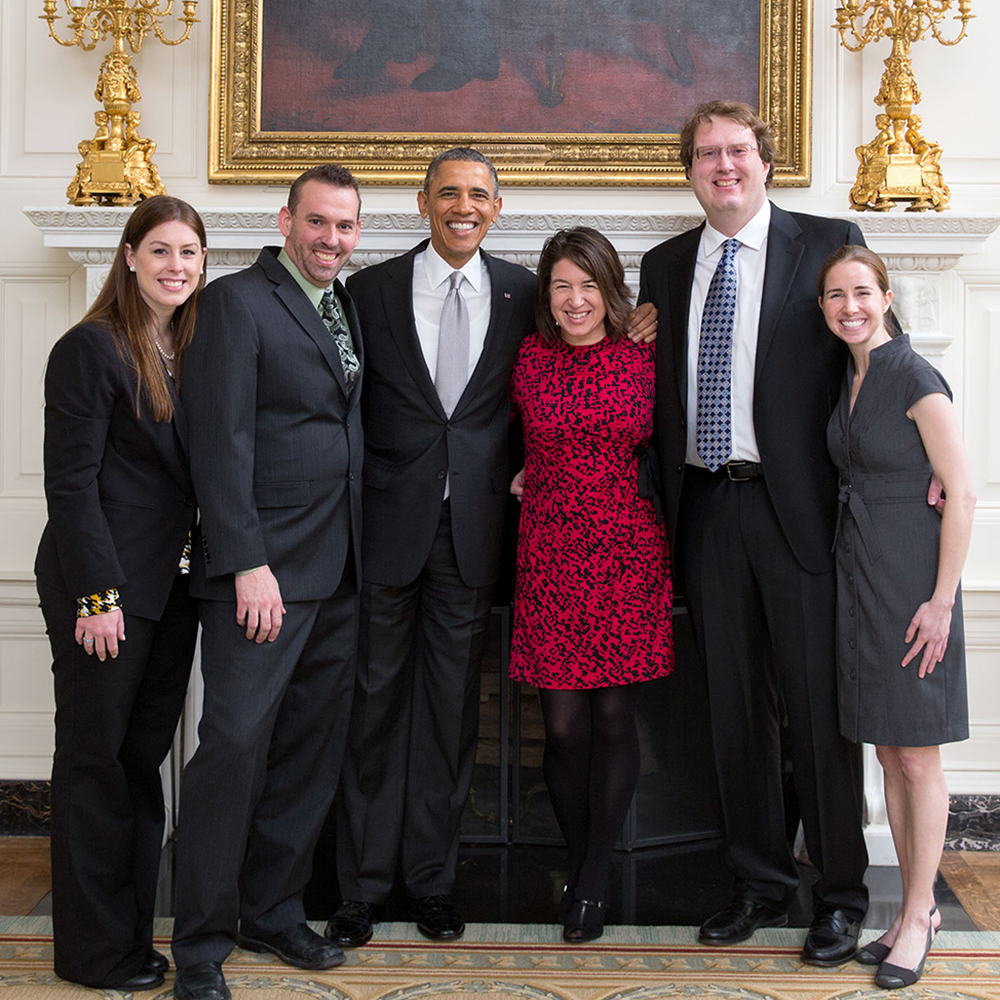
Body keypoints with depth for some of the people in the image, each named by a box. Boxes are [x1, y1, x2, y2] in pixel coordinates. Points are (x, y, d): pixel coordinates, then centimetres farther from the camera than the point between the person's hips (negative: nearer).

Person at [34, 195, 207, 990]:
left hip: (170, 585, 7)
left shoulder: (195, 348, 11)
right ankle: (94, 951, 14)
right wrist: (97, 595, -17)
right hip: (106, 586, -7)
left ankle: (134, 933, 21)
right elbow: (71, 482, -13)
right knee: (97, 760, 3)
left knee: (145, 758, 11)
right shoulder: (92, 348, -10)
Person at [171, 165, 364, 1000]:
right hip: (263, 569, -7)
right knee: (235, 746, -6)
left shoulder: (349, 307, 16)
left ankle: (273, 912, 27)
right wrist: (248, 564, -18)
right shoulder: (237, 302, -6)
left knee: (311, 750, 12)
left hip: (337, 570, 7)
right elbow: (222, 439, -13)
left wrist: (358, 552, 7)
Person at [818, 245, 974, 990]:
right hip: (858, 577, 8)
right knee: (890, 757, 12)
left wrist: (942, 600, -17)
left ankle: (918, 915, 14)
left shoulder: (916, 380, -13)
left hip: (911, 579, -8)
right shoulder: (848, 381, 10)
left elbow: (962, 495, -15)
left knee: (918, 758, 2)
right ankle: (917, 908, 23)